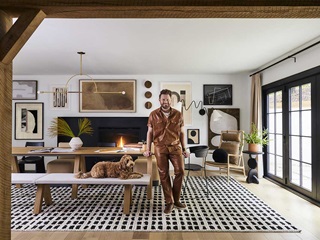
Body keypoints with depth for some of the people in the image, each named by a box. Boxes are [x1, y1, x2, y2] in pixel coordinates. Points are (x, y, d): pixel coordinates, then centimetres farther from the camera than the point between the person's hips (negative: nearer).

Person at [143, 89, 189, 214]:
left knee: (180, 171, -3)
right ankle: (169, 202, 17)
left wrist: (184, 149, 7)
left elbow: (181, 133, 9)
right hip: (160, 148, -1)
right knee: (163, 174, 3)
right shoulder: (153, 114, 1)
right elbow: (150, 132, 6)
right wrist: (147, 149, 2)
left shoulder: (178, 114, 3)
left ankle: (176, 199, 18)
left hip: (175, 147, 1)